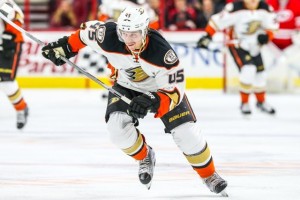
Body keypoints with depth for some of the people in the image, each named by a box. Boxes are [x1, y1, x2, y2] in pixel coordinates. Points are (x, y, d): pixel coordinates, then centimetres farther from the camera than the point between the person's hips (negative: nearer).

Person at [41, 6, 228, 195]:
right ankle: (145, 157, 10)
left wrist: (152, 102, -50)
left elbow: (175, 90, -34)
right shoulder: (109, 37, -31)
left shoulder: (162, 52, -38)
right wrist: (66, 46, -3)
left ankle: (209, 175, 14)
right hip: (126, 87, 2)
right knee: (117, 126, -22)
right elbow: (88, 30, -8)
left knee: (186, 132, -12)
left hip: (161, 88, -2)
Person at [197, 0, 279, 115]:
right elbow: (218, 21, -23)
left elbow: (271, 26, 1)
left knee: (260, 73, 9)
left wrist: (266, 36, -19)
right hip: (237, 44, -5)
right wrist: (207, 36, -25)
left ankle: (261, 102, 35)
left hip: (254, 45, 5)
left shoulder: (265, 9, -11)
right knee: (248, 70, -21)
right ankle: (244, 103, -4)